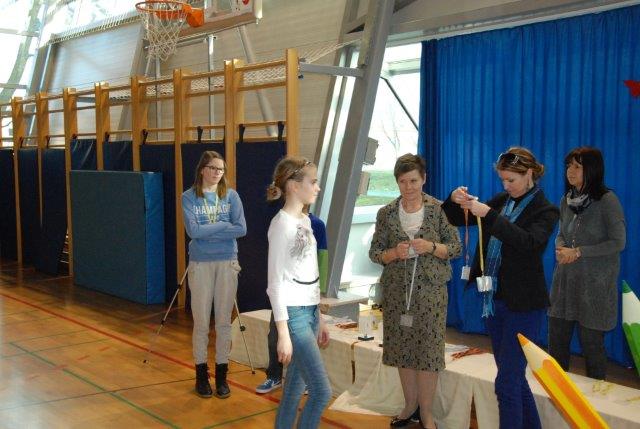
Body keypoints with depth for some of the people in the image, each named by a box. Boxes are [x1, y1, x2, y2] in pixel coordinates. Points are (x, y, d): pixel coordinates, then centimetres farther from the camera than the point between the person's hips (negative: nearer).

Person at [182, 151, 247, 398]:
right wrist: (223, 225, -10)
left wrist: (208, 231, -12)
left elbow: (241, 229, -8)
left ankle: (222, 375, 17)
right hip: (200, 264, -1)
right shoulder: (189, 197, -2)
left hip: (227, 263, 2)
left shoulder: (231, 196, 3)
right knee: (201, 322, 4)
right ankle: (201, 375, 18)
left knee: (224, 322, 6)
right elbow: (193, 230, -14)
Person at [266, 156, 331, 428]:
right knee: (321, 391, -6)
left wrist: (318, 319, 17)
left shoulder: (304, 220, 11)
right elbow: (275, 282, -16)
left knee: (295, 387, 13)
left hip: (309, 312, 8)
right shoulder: (282, 224, -14)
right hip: (294, 314, -8)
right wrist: (283, 332, -19)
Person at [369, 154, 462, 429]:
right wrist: (394, 253, -15)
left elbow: (456, 248, 0)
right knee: (402, 349, 9)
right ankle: (410, 406, 26)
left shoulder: (438, 209, -2)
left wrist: (430, 247, -17)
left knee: (428, 350, 0)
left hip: (430, 290, -2)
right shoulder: (386, 213, 3)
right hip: (396, 291, 2)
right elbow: (375, 252, 5)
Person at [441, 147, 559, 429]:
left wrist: (489, 214, -34)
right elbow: (456, 220, 11)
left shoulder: (544, 211, -9)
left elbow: (529, 241, -29)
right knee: (513, 377, 17)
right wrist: (455, 201, -10)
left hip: (523, 306, -6)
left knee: (506, 382, -5)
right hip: (494, 300, 7)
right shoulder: (501, 201, 8)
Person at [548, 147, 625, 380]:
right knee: (556, 339, 10)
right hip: (566, 279, 6)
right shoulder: (567, 200, 5)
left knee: (591, 342, 4)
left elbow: (618, 242, -12)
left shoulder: (607, 200, -12)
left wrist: (578, 252, -17)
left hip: (595, 282, -5)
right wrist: (560, 248, -7)